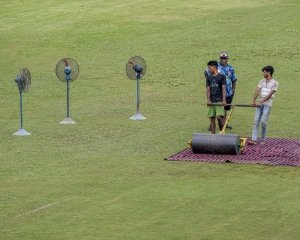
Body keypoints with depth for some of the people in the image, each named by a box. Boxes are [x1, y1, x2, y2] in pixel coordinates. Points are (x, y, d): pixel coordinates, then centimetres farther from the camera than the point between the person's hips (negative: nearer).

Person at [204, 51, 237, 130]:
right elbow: (206, 73, 7)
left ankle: (224, 123, 23)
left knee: (225, 108, 13)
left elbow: (234, 80, 17)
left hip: (228, 93, 4)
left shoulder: (231, 68, 8)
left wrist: (233, 90, 11)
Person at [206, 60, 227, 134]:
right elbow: (208, 89, 6)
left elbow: (224, 89, -4)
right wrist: (208, 100, -10)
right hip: (211, 102, 4)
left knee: (219, 117, -14)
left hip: (219, 101, -4)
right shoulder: (208, 78, 12)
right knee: (212, 118, 2)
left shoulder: (222, 76, 2)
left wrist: (224, 100, -15)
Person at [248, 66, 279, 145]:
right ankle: (254, 139, -9)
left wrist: (261, 102, -17)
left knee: (263, 121, -11)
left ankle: (263, 140, 2)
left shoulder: (274, 83, -1)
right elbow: (257, 91, 6)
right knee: (256, 121, -4)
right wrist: (253, 101, -8)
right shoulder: (262, 81, 15)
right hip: (259, 104, 5)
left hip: (267, 104, -5)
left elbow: (270, 94, -10)